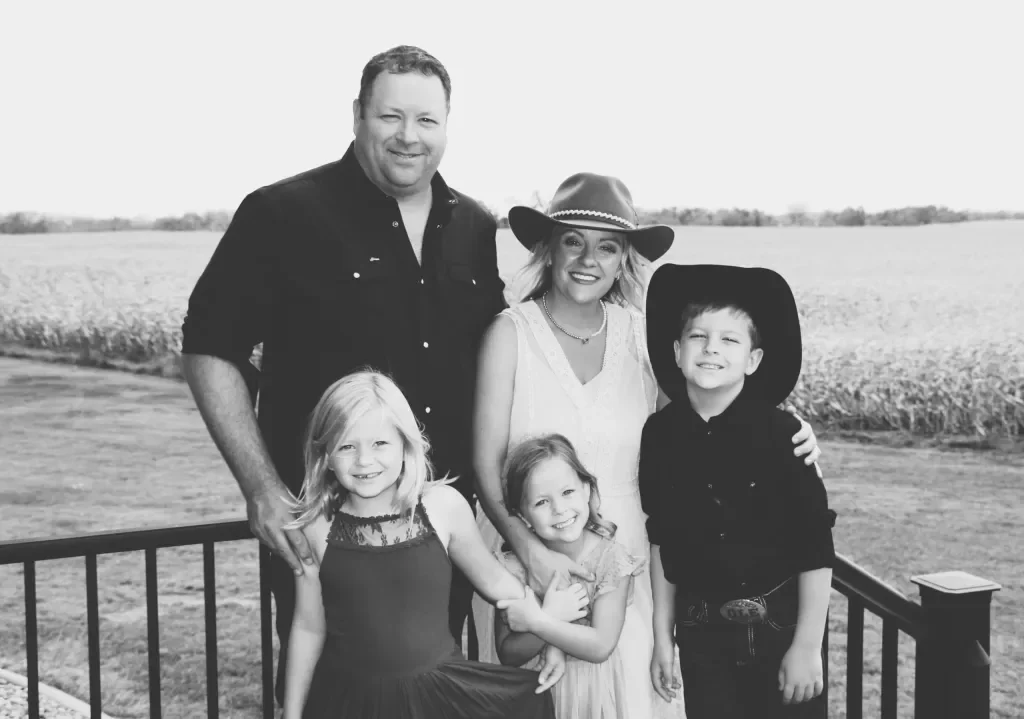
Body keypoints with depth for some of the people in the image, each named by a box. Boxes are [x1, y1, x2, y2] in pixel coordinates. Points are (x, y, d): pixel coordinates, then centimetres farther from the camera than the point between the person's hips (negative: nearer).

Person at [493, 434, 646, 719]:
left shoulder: (611, 558, -16)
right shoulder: (515, 565, -13)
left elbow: (601, 646, -21)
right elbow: (508, 654, -13)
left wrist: (535, 621, -23)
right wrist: (553, 614, -26)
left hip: (595, 690, -1)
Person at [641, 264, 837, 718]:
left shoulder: (779, 434, -14)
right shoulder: (660, 434, -3)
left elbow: (815, 549, -11)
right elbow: (660, 541, 6)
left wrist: (807, 646, -10)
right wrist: (662, 635, 7)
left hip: (781, 628, -3)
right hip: (701, 635, 3)